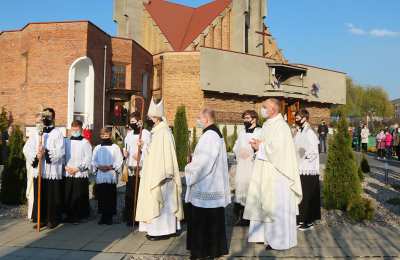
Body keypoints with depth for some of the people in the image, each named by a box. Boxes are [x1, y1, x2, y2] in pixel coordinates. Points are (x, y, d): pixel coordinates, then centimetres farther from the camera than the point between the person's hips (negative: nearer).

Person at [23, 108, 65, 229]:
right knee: (39, 196, 7)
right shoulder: (36, 133, 13)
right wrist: (35, 155, -16)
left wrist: (46, 153, -22)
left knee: (53, 197, 2)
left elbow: (60, 152, -11)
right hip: (38, 170, 4)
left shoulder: (57, 133, 1)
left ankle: (53, 219, 13)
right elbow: (27, 149, 2)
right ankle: (41, 219, 18)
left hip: (53, 171, -4)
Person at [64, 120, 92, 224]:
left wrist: (77, 168, -11)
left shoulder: (85, 142, 0)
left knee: (79, 197, -1)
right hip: (67, 174, 4)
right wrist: (66, 167, -5)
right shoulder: (66, 142, 11)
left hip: (81, 174, -3)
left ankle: (78, 216, 11)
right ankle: (69, 215, 20)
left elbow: (88, 159, -5)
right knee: (67, 196, 6)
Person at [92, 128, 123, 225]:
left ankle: (109, 216, 9)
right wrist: (99, 166, -8)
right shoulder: (97, 148, 13)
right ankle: (103, 216, 15)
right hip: (100, 176, 3)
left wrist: (110, 166, -14)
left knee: (111, 197, 0)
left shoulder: (115, 147, 3)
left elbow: (119, 161, -2)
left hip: (111, 175, -3)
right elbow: (93, 161, 10)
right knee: (101, 197, 5)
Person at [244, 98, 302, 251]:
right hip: (265, 171, 9)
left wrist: (261, 146, -10)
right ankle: (264, 235, 25)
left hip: (276, 172, -9)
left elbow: (277, 148, -23)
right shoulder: (268, 125, 13)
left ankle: (278, 240, 11)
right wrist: (258, 146, -1)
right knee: (264, 203, 13)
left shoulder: (280, 126, -14)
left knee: (275, 205, -1)